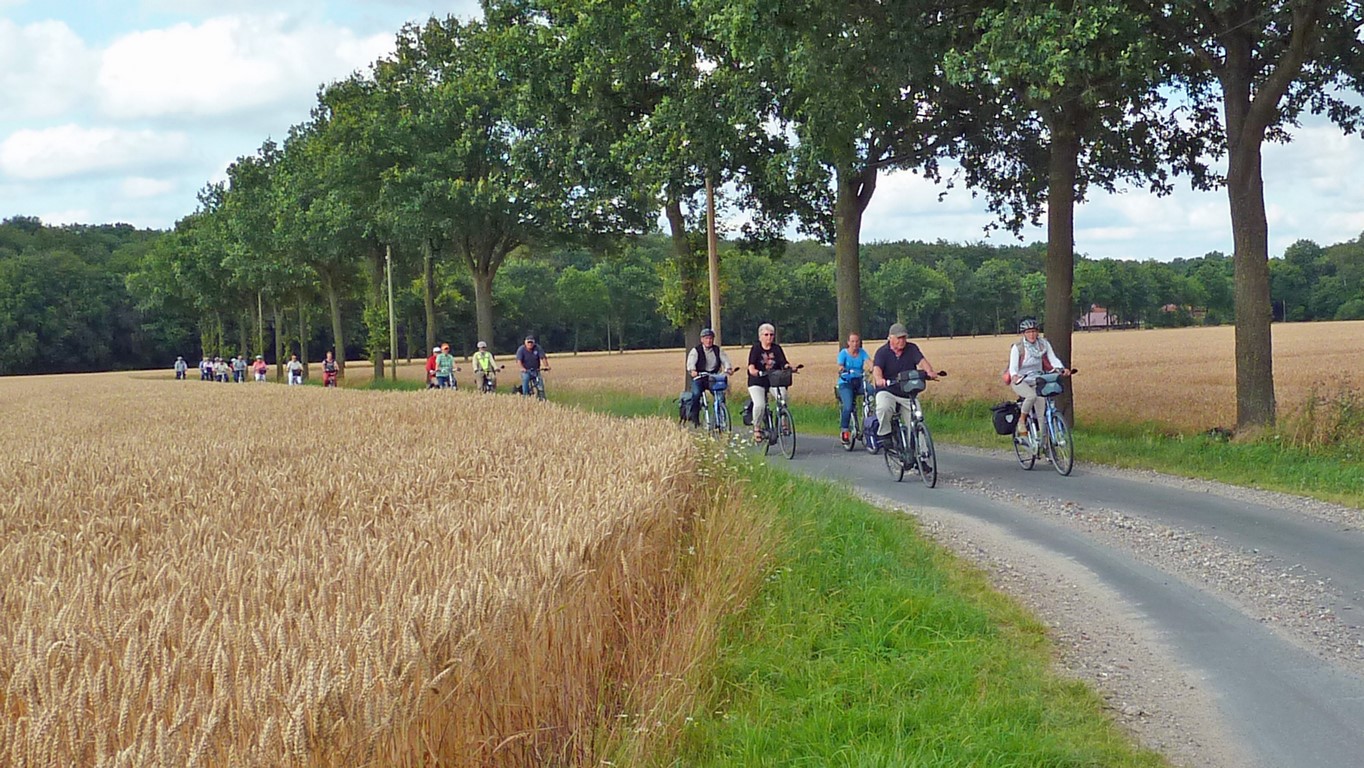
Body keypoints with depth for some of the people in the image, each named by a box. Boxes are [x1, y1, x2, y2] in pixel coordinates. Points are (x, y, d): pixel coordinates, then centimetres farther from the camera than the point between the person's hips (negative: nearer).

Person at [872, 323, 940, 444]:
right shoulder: (882, 352, -4)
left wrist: (929, 371, -37)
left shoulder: (912, 349, 3)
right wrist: (879, 379, -46)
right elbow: (877, 368, -21)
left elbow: (921, 360, -14)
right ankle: (884, 434, -11)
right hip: (887, 392, -3)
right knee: (883, 408, -34)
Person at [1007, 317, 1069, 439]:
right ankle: (1022, 420, -10)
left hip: (1036, 380, 3)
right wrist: (1014, 376, -39)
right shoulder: (1017, 347, -10)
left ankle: (1043, 436, -10)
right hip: (1020, 381, -3)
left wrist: (1062, 369, -27)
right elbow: (1013, 367, -17)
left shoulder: (1044, 344, 0)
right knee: (1032, 396, -33)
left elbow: (1053, 359, -7)